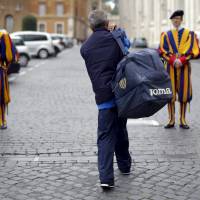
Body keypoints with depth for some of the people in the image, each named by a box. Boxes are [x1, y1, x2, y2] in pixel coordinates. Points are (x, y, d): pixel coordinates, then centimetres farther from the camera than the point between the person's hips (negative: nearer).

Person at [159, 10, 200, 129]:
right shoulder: (166, 35, 10)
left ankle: (183, 120, 7)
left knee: (183, 93, 0)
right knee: (170, 93, -2)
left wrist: (181, 60, -15)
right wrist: (173, 60, -14)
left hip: (184, 67, 0)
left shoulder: (189, 34, 7)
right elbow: (162, 51, 0)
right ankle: (172, 120, 4)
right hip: (170, 67, 1)